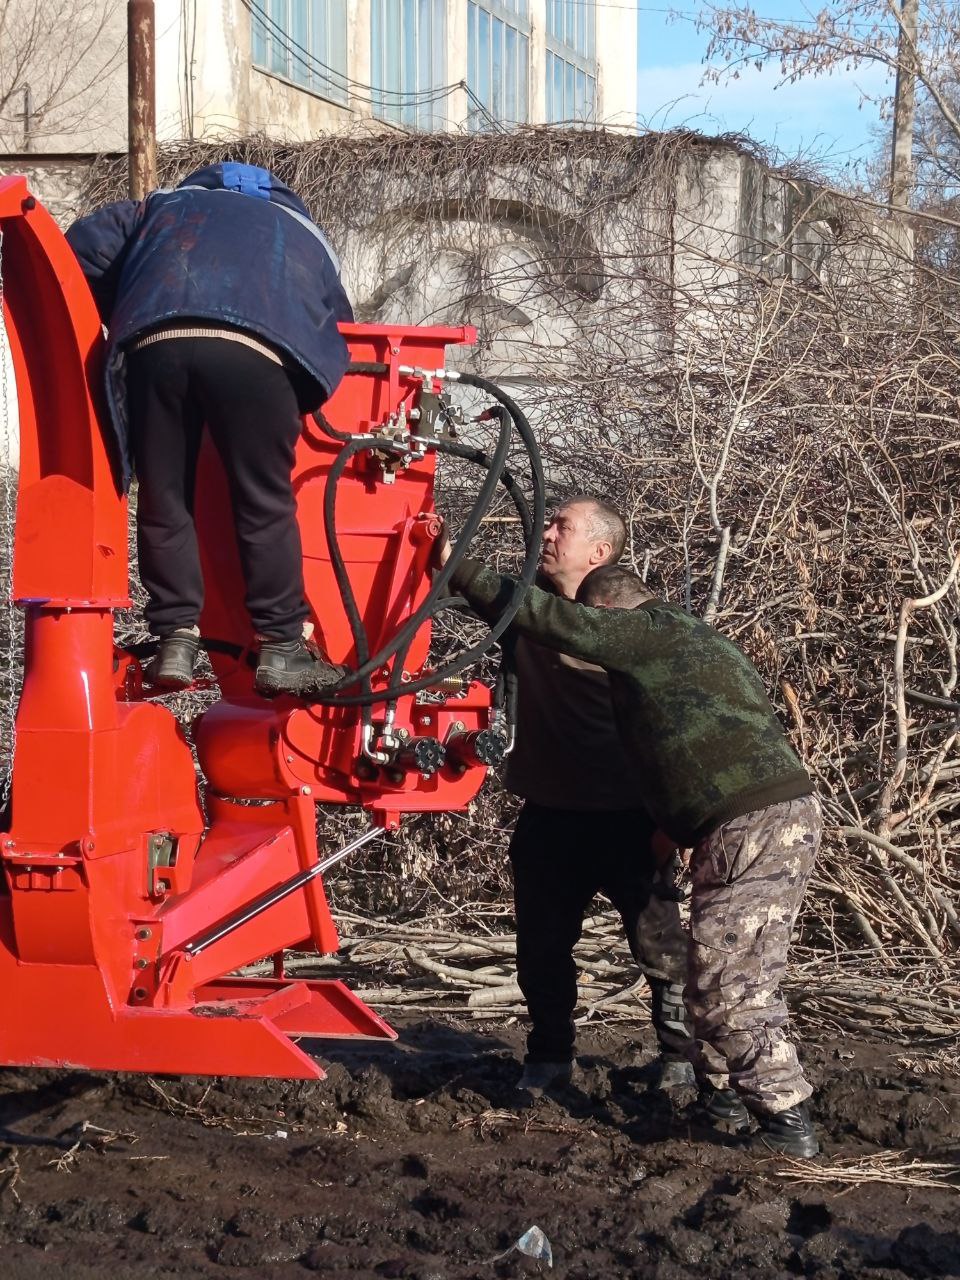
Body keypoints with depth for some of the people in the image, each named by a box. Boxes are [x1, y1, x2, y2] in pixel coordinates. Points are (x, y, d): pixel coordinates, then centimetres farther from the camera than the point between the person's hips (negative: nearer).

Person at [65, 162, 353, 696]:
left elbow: (84, 249, 28)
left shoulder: (164, 206, 39)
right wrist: (296, 408, 44)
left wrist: (120, 317, 40)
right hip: (252, 350, -1)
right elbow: (337, 330, 35)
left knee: (165, 501, 11)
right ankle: (281, 647, 8)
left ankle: (177, 640, 10)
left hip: (154, 345, 1)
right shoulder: (306, 236, 39)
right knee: (266, 505, 7)